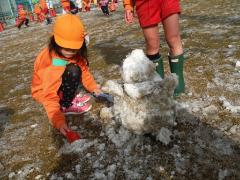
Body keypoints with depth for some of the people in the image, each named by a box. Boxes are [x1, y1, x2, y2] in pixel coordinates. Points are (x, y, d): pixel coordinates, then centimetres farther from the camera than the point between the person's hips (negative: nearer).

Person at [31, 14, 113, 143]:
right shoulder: (50, 62, -35)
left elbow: (83, 71, -2)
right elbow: (49, 96, -39)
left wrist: (95, 89, -11)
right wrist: (58, 121, -47)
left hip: (59, 83, 8)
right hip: (44, 91, -8)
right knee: (73, 71, -29)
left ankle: (70, 97, -4)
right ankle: (65, 106, -15)